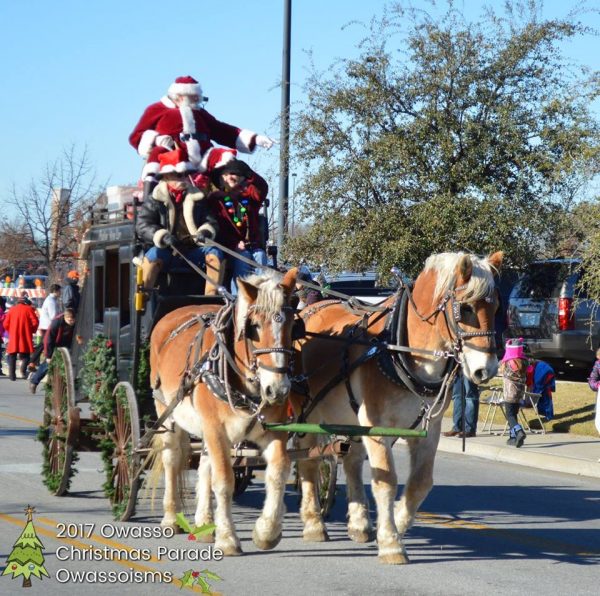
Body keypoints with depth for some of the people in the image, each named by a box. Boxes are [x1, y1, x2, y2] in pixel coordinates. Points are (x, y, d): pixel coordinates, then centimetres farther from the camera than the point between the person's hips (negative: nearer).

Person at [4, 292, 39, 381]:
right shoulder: (29, 309, -1)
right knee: (26, 355, 4)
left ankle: (12, 374, 4)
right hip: (26, 337, -2)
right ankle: (23, 369, -21)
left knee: (12, 356, 9)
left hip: (13, 337, 2)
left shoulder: (12, 309, 8)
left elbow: (6, 324, 5)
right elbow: (35, 322, -9)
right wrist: (32, 330, 8)